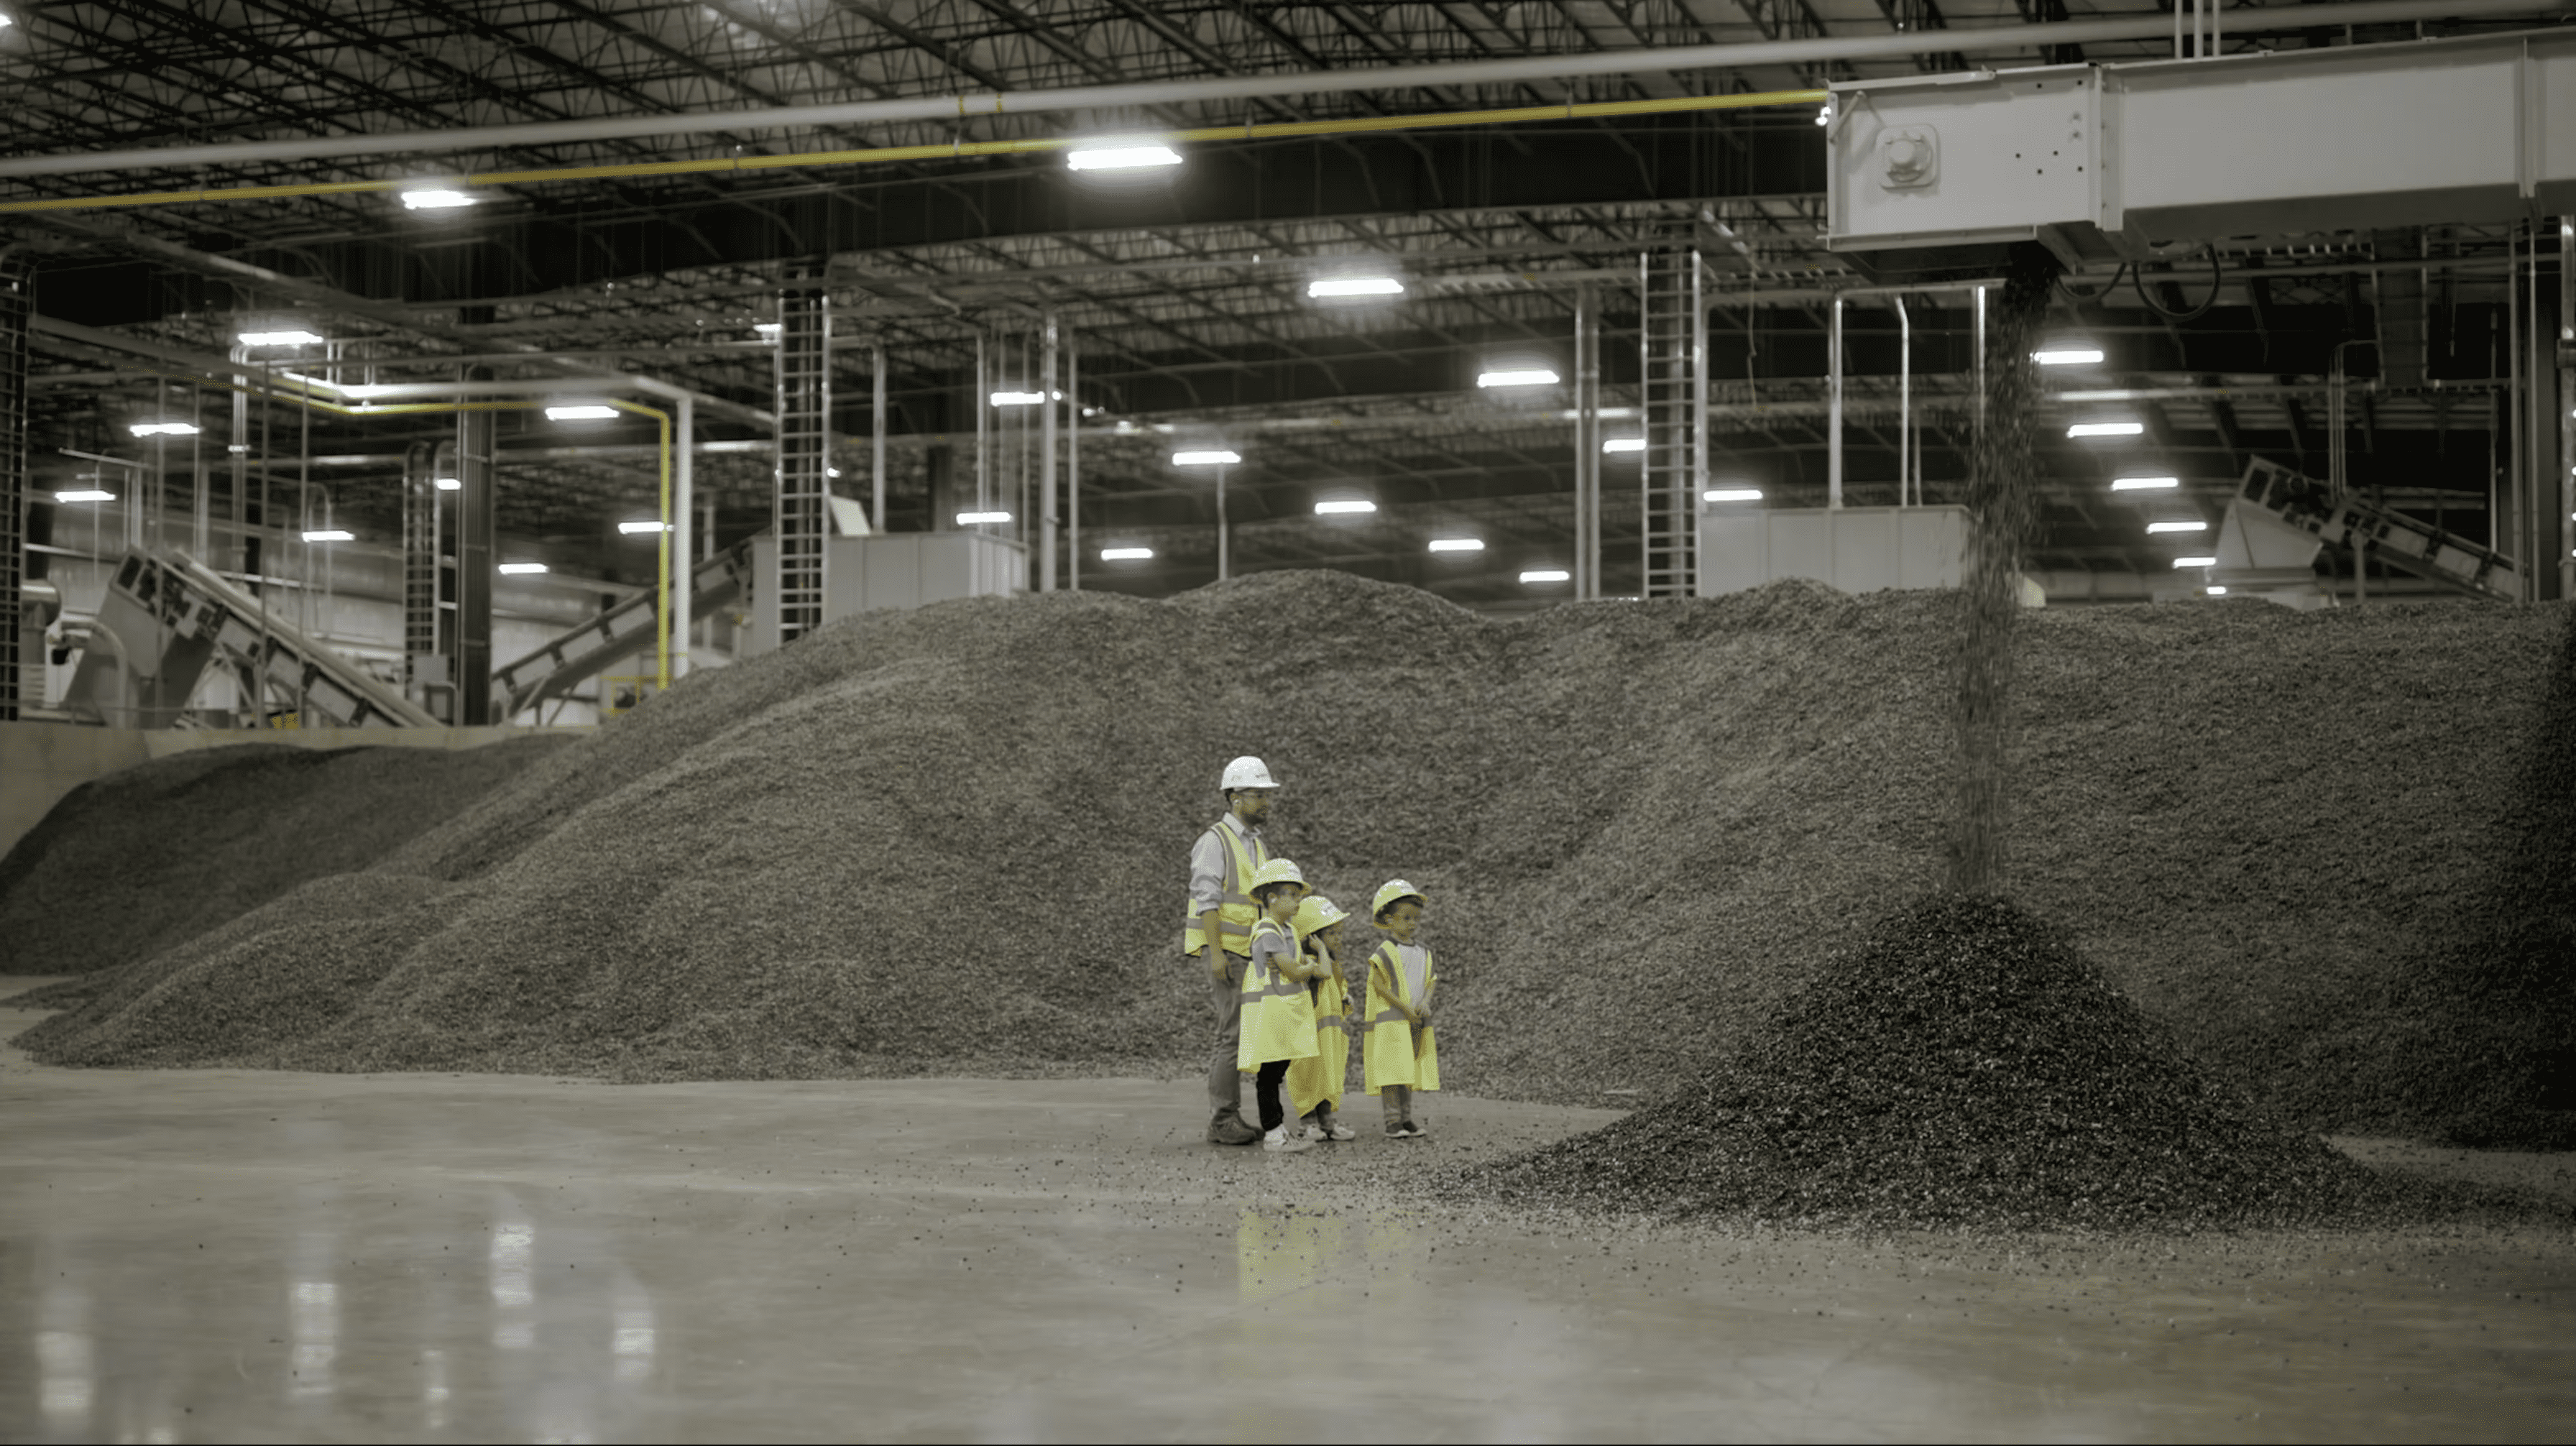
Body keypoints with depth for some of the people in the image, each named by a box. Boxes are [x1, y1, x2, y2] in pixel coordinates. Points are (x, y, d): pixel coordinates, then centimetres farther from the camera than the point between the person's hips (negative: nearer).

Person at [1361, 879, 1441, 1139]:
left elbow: (1430, 983, 12)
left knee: (1409, 1072, 10)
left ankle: (1407, 1119, 15)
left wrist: (1425, 1003, -10)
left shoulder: (1423, 954, 13)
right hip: (1390, 1021, -6)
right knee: (1391, 1073, -8)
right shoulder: (1385, 953, -7)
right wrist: (1405, 1008, -18)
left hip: (1416, 1022, 6)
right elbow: (1378, 984, -12)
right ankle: (1393, 1121, -7)